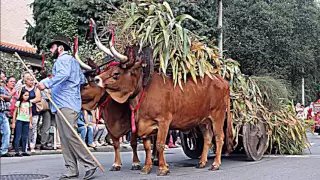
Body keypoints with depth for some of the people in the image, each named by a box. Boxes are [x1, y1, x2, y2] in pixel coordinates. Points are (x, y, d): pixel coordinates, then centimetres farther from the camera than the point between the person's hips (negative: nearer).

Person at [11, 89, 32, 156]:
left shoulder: (29, 103, 10)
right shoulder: (18, 102, 1)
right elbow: (15, 112, 2)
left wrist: (30, 123, 11)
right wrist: (13, 122, -2)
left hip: (26, 121, 4)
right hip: (19, 121, -3)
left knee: (25, 137, 5)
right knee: (18, 136, -6)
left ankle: (24, 151, 10)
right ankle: (16, 152, -6)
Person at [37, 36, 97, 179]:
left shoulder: (63, 59, -3)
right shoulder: (73, 61, 28)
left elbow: (63, 74, -24)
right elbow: (82, 79, 33)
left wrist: (47, 83, -31)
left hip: (66, 104, -10)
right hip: (61, 104, 10)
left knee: (70, 136, -14)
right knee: (64, 138, 5)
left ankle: (90, 165, -10)